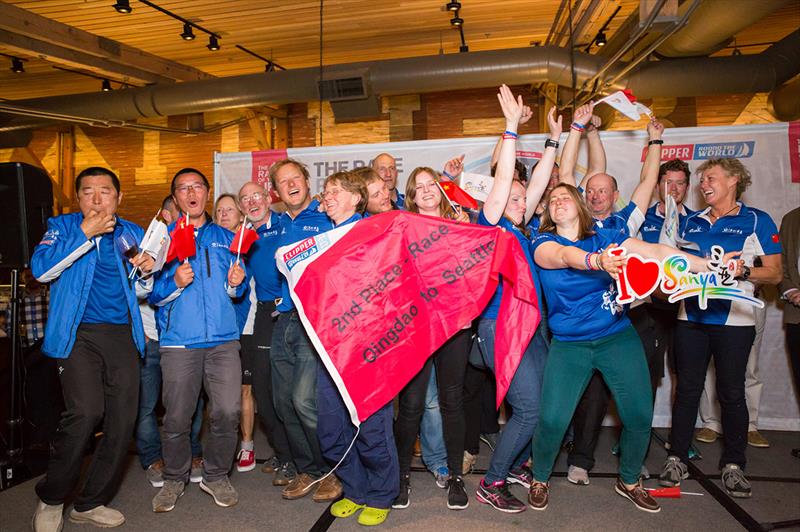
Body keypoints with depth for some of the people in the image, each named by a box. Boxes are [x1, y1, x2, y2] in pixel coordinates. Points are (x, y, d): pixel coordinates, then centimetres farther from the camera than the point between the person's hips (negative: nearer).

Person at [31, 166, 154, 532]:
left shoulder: (132, 234, 14)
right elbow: (41, 269, -11)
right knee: (86, 411, -19)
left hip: (122, 334, 4)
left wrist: (146, 271, -4)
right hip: (78, 334, -3)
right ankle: (50, 499, 6)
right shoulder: (63, 226, 6)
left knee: (123, 420, 1)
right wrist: (85, 233, -15)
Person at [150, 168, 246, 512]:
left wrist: (235, 284, -4)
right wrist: (175, 283, -15)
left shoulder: (225, 238, 15)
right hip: (179, 341, -1)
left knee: (228, 412, -3)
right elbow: (151, 293, 4)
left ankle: (216, 476, 18)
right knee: (176, 417, 3)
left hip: (224, 339, 2)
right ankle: (174, 479, 26)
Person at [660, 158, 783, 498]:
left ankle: (733, 465, 19)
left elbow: (775, 274, -2)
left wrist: (743, 271, -19)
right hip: (691, 317, 3)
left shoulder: (757, 221, 2)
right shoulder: (692, 222, 14)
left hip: (733, 321, -3)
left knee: (731, 392, 4)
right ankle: (677, 458, 16)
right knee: (687, 389, 7)